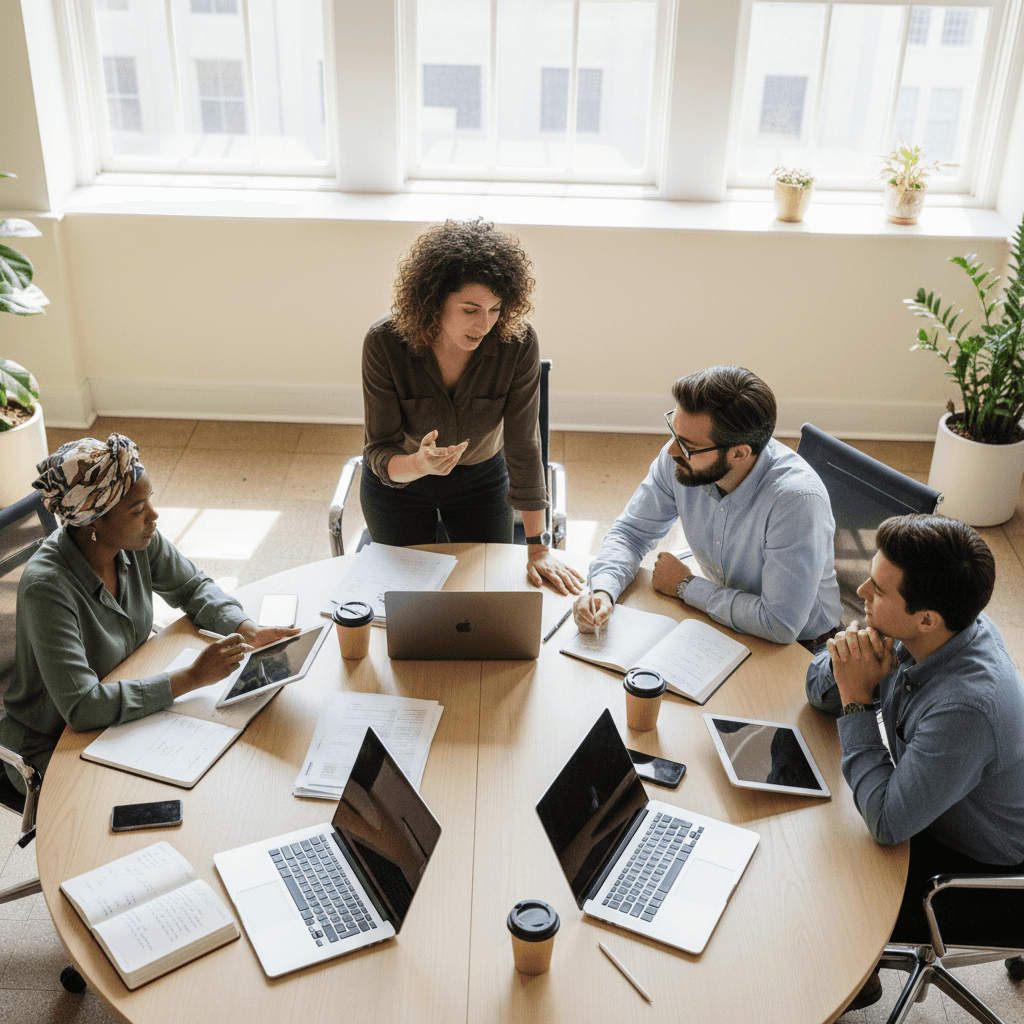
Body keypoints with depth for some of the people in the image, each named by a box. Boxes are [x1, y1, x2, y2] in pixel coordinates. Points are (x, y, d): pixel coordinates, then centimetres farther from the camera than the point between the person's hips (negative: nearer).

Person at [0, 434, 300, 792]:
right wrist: (193, 677, -33)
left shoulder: (138, 542, -13)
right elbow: (81, 708, -34)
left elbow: (193, 587, 5)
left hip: (127, 706, 6)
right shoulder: (46, 586, -32)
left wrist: (249, 630, -14)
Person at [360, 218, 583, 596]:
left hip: (481, 479, 1)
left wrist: (537, 546, -23)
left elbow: (523, 444, -23)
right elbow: (379, 453, -28)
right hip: (398, 481, -1)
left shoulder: (518, 343, -30)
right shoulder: (384, 342, -31)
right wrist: (418, 464, -52)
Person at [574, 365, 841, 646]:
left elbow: (780, 625, -33)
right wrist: (603, 590, -22)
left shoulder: (797, 499, -33)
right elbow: (631, 531, -1)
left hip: (797, 647, -4)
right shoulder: (681, 458, -15)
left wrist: (685, 586, -20)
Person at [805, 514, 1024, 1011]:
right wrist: (851, 653, -26)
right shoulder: (924, 636, -15)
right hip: (934, 814, 8)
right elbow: (820, 690, -2)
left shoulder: (967, 708, -41)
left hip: (980, 877, -7)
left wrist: (858, 699, -30)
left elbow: (888, 823, -32)